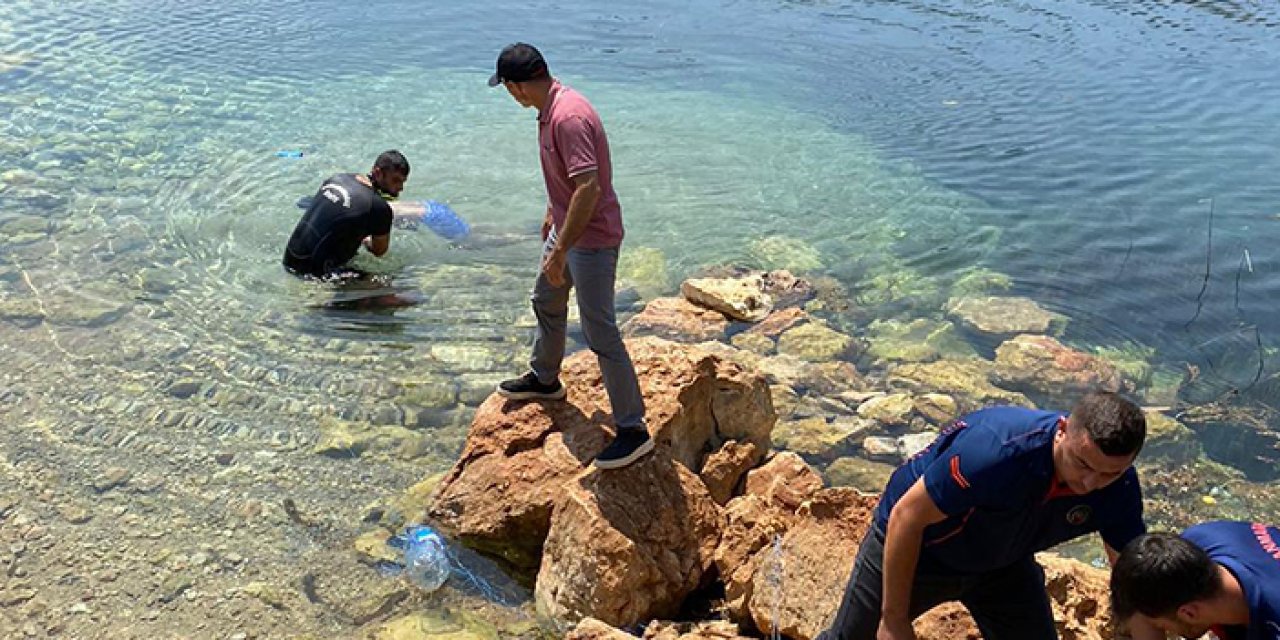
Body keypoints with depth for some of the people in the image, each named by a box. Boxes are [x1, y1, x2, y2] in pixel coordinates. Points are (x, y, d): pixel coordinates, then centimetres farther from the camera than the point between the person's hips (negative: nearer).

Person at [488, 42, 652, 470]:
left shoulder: (568, 118, -28)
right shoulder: (553, 107, 4)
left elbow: (589, 188, -33)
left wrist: (560, 250, -30)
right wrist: (553, 212, 30)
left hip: (592, 239, -11)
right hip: (567, 228, 11)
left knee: (600, 334, -6)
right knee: (546, 302, 27)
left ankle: (633, 430, 3)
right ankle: (544, 379, 51)